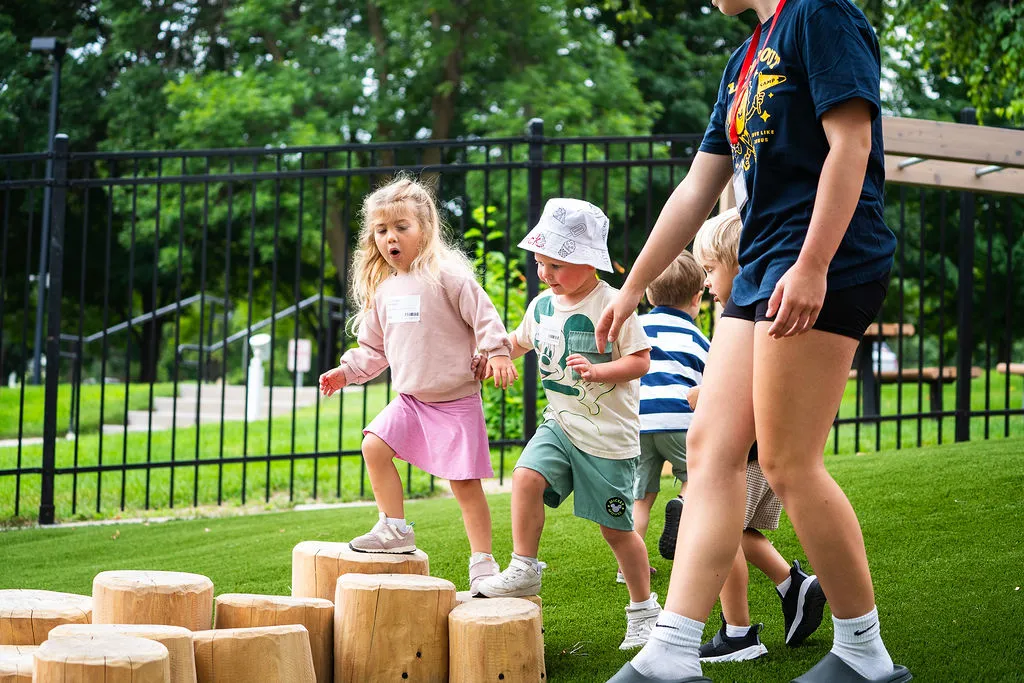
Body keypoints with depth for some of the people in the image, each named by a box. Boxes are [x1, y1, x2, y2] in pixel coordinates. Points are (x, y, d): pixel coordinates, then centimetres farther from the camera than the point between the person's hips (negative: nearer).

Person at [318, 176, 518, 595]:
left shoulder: (446, 275, -12)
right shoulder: (382, 290, 9)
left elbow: (483, 316, -12)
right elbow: (374, 348, 18)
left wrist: (498, 352, -22)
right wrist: (347, 371, 7)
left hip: (456, 399, -6)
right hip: (410, 397, 6)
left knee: (464, 481, -5)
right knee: (375, 446, -9)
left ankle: (482, 561, 5)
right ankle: (395, 529, 6)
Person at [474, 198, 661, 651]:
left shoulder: (611, 305, -15)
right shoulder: (543, 305, 5)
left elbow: (641, 360, -15)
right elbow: (521, 341, 25)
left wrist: (597, 370, -28)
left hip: (608, 435, -5)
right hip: (560, 423, 5)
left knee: (615, 527, 3)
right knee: (526, 477, -22)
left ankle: (644, 609, 20)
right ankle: (524, 571, -7)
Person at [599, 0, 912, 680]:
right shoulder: (747, 58, 23)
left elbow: (850, 142, -15)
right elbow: (698, 189, 25)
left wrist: (812, 266, -23)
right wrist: (632, 288, 26)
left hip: (824, 269, -9)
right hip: (761, 269, 9)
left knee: (789, 464, -8)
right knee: (710, 448, 1)